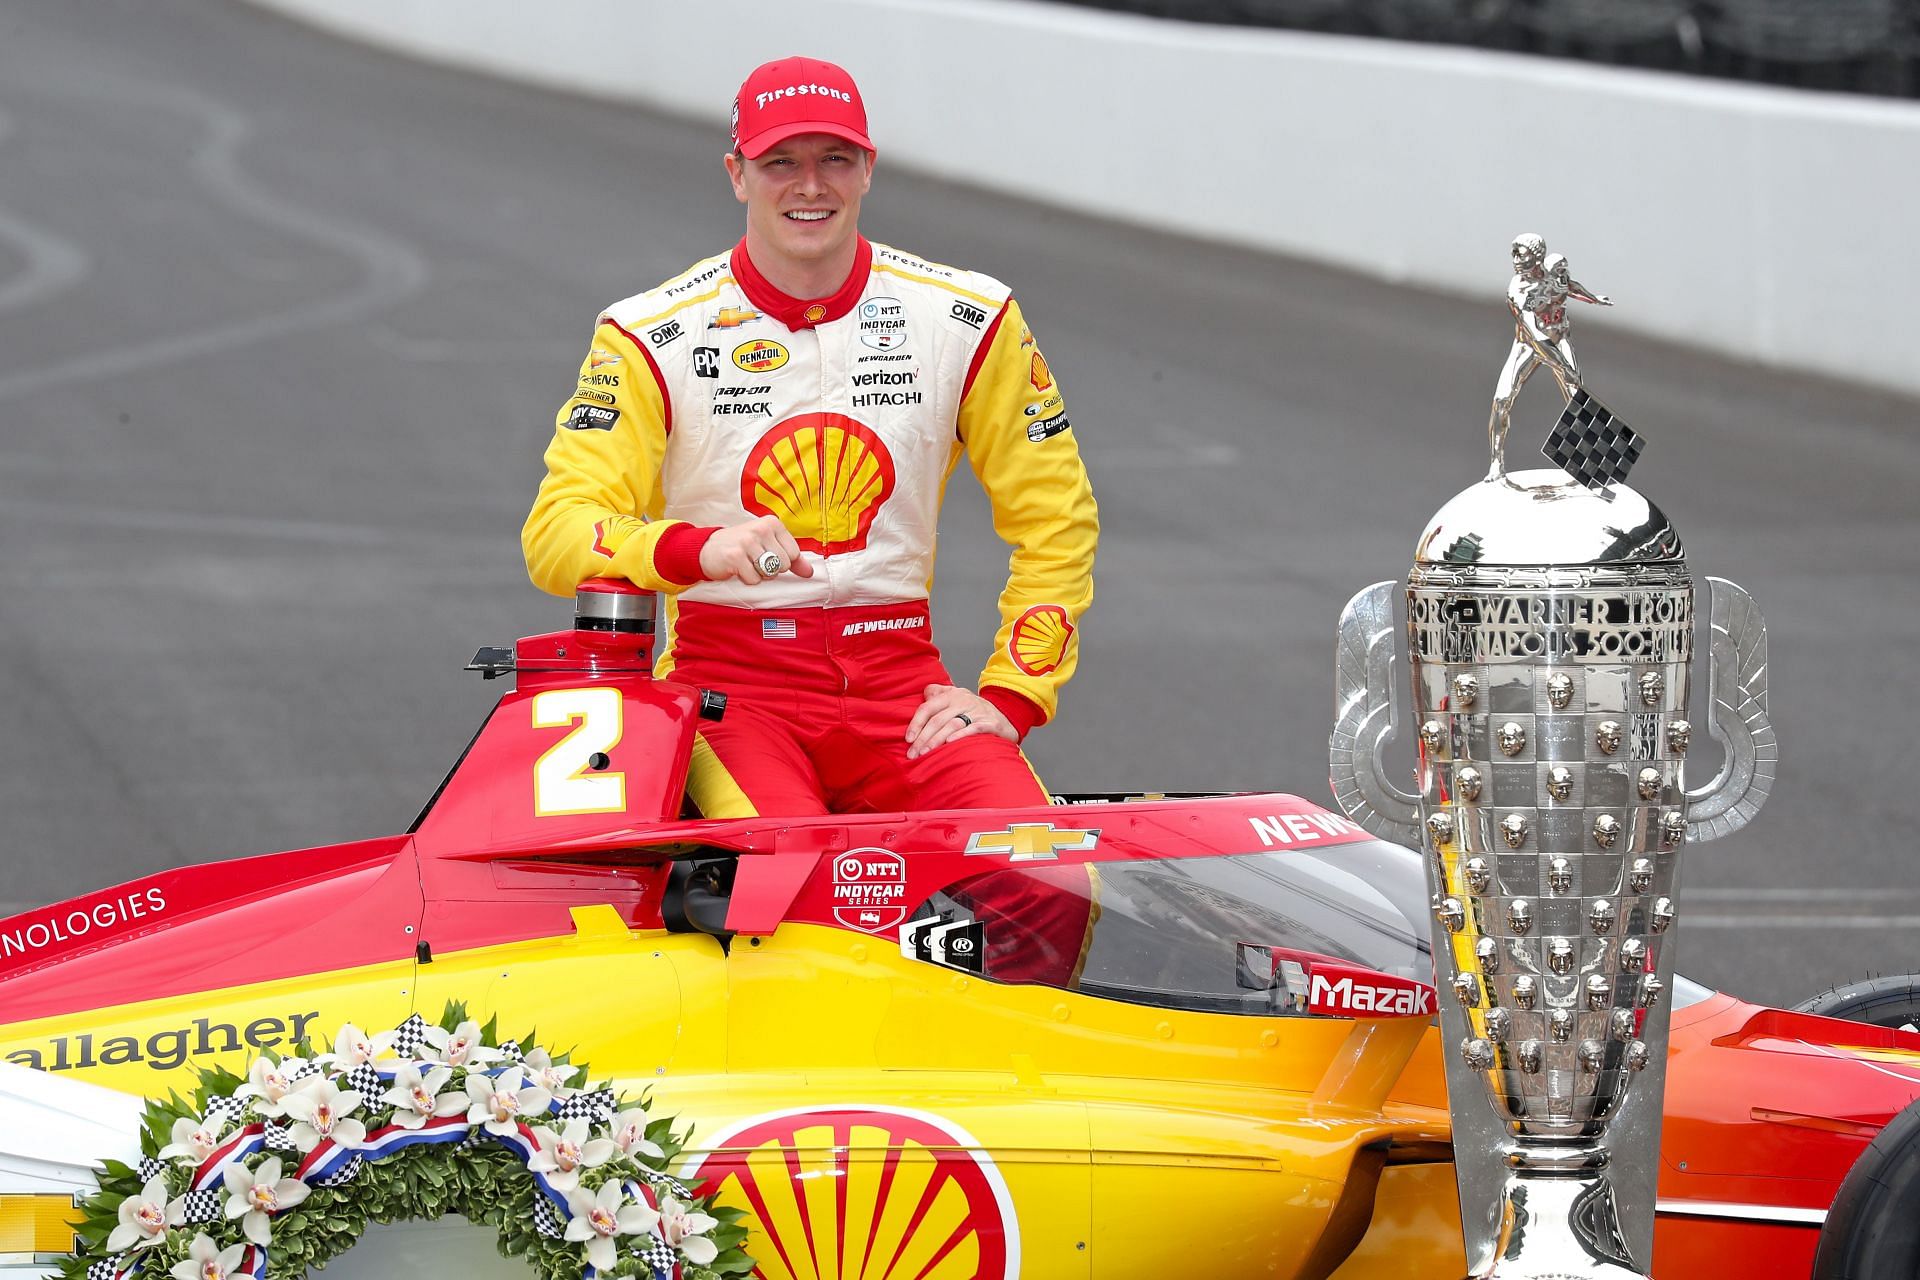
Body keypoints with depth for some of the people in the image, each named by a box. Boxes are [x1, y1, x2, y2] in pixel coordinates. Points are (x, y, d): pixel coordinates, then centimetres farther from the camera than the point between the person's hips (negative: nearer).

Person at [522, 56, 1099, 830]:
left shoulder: (970, 321, 6)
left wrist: (1009, 696, 0)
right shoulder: (650, 337, -1)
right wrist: (700, 550, -29)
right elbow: (556, 533, -9)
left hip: (900, 678, 3)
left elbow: (1056, 519, 12)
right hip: (729, 678, -2)